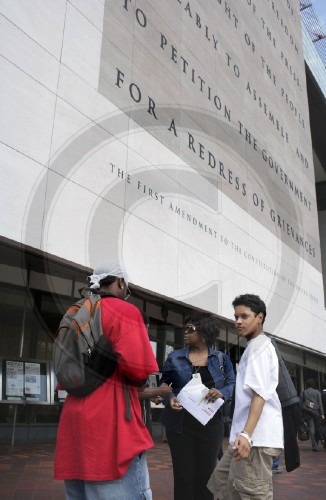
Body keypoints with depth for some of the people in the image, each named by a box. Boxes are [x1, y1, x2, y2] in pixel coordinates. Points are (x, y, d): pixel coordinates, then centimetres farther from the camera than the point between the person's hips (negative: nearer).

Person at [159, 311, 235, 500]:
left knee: (206, 475, 8)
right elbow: (163, 385, 9)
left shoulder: (221, 358, 4)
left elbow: (233, 384, 5)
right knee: (184, 476, 4)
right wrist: (169, 398, -12)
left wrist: (222, 392, -16)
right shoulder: (175, 357, 3)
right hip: (181, 424, 0)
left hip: (211, 424, 1)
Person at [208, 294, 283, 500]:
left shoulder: (259, 346, -9)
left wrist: (247, 434, -28)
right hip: (250, 435, 10)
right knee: (221, 481, 15)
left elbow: (260, 393, -20)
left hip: (256, 437, -10)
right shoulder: (256, 347, 21)